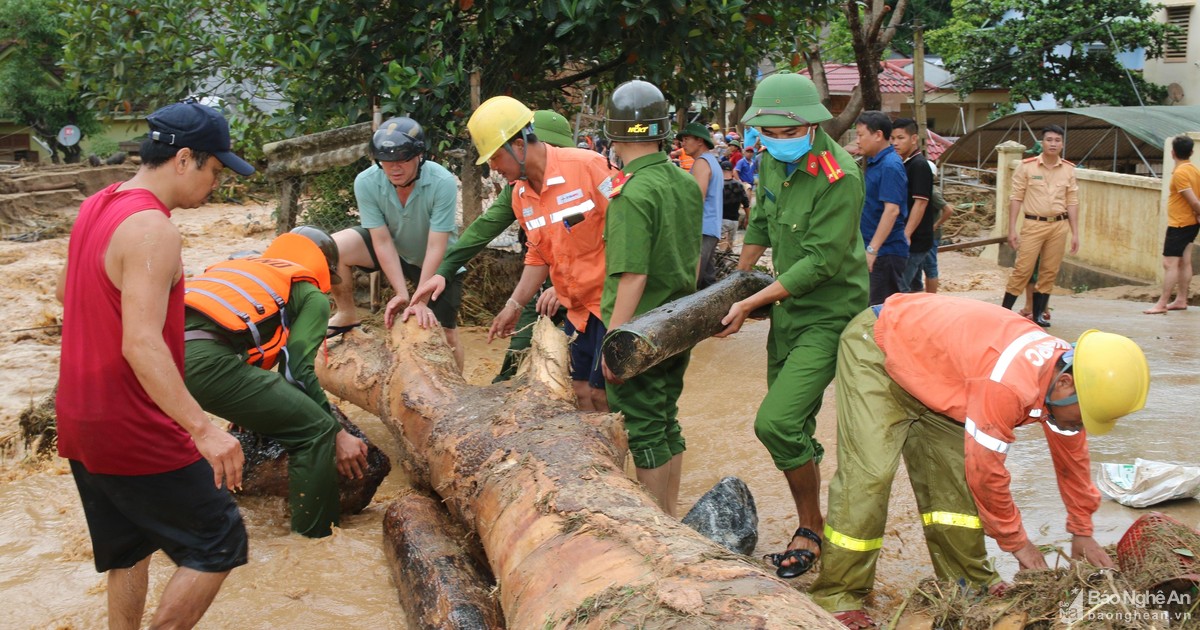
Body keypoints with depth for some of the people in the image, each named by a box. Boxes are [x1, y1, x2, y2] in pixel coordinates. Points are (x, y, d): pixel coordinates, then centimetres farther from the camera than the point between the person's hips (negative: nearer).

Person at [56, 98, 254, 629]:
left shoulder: (95, 207, 7)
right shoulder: (153, 231, -22)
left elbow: (66, 291, 24)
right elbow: (142, 344, -32)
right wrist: (203, 429, -36)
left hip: (79, 421, 10)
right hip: (135, 431, -10)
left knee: (128, 550, 22)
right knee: (218, 545, 2)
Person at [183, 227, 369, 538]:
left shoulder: (243, 265, 37)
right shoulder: (311, 295, 19)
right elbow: (297, 370, 5)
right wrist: (337, 433, 9)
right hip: (204, 359, -7)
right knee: (315, 431, 2)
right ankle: (316, 540, 5)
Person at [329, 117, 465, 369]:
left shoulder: (443, 183, -33)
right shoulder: (366, 182, -25)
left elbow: (436, 247, -30)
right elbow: (382, 241, -21)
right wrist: (401, 294, -27)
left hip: (436, 263, -2)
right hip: (393, 250, 2)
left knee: (446, 333, -4)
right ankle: (347, 316, -1)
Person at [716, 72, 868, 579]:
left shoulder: (839, 176, -22)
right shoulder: (771, 160, 3)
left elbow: (822, 261, -23)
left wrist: (751, 303, -19)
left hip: (828, 315, -8)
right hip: (786, 307, 8)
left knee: (775, 422, -17)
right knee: (792, 427, 14)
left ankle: (811, 529, 4)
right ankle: (809, 529, 30)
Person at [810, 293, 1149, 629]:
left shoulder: (1064, 365, -8)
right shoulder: (1008, 385, -38)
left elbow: (1072, 458, 8)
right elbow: (985, 471, -27)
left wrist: (1082, 532, 15)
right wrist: (1017, 541, -11)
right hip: (875, 348, -9)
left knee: (953, 472, 3)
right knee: (869, 472, -17)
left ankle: (968, 581, 15)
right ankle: (836, 597, -8)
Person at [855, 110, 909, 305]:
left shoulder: (890, 166, -17)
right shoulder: (874, 163, 12)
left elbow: (892, 210, -24)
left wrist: (872, 249, -26)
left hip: (885, 252, -9)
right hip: (877, 250, 9)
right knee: (874, 307, 15)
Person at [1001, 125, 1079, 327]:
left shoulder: (1069, 169, 8)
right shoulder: (1027, 167, -1)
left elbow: (1072, 202, 10)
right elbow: (1016, 198, -1)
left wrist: (1075, 233, 7)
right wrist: (1012, 229, -6)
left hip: (1059, 226, 3)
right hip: (1033, 224, -3)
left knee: (1049, 273, 6)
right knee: (1022, 269, -7)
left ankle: (1038, 314, 15)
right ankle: (1004, 311, -2)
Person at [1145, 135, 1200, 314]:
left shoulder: (1179, 173, -19)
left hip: (1179, 225, -10)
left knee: (1170, 263, -9)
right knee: (1184, 262, 13)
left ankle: (1162, 304, -9)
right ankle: (1181, 300, 18)